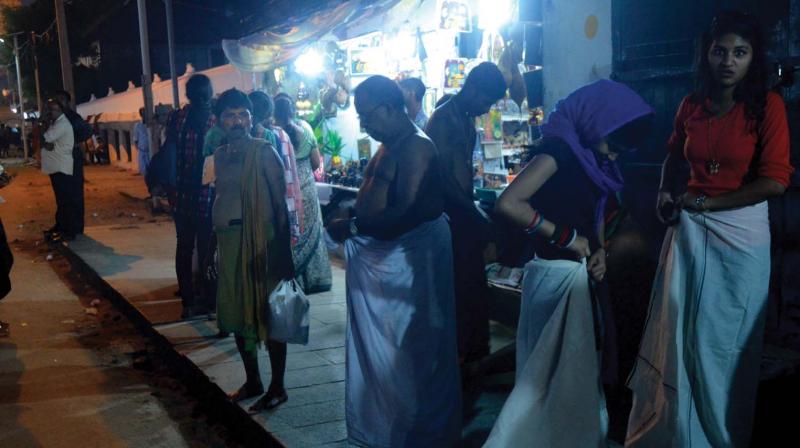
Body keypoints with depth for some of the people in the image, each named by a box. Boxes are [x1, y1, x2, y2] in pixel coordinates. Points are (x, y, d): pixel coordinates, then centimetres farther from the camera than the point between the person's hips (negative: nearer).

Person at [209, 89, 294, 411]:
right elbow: (222, 198, 16)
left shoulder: (264, 151, -7)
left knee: (267, 310, 0)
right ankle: (253, 381, 28)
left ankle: (277, 388, 11)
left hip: (259, 239, -7)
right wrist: (216, 239, 12)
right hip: (228, 239, 7)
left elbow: (280, 201, -9)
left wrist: (283, 249, -13)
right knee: (236, 310, 12)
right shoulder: (220, 155, 12)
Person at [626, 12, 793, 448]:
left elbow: (775, 180, -15)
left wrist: (705, 202, -13)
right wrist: (666, 192, 3)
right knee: (678, 332, 10)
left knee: (725, 340, 9)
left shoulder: (768, 106, -9)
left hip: (741, 232, -4)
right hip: (689, 228, 4)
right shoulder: (691, 105, 4)